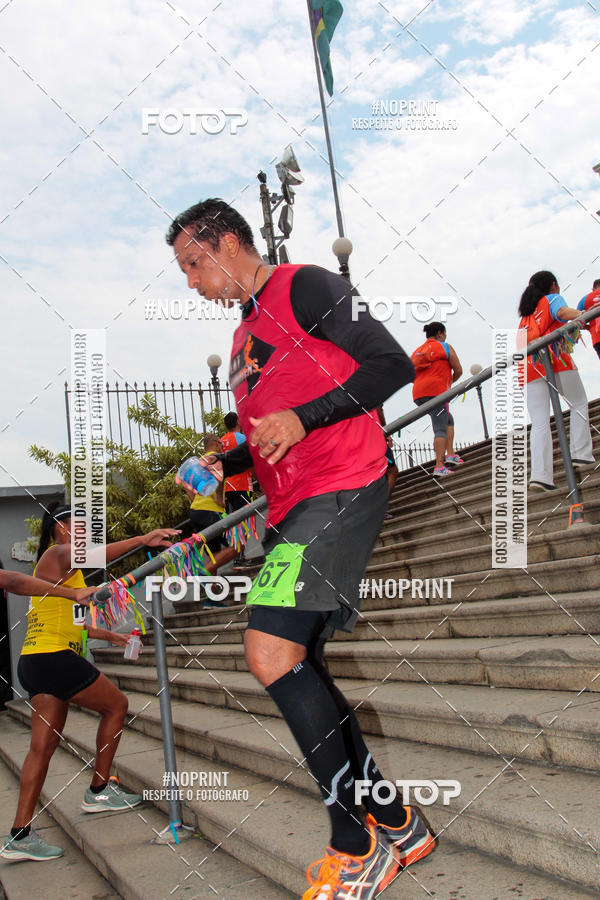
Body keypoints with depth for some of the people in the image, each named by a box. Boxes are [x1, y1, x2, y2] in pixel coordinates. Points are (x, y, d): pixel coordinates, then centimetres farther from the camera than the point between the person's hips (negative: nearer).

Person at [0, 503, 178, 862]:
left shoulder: (61, 560, 23)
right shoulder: (57, 553, -6)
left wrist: (111, 636, 31)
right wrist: (143, 539, -36)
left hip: (37, 661, 10)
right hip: (54, 658, -10)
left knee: (44, 745, 8)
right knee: (117, 704, 6)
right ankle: (99, 790, 15)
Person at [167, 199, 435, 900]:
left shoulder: (303, 286, -2)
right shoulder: (246, 336, 25)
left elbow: (393, 364, -11)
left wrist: (303, 417, -19)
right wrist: (225, 464, 14)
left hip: (340, 488, -10)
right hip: (293, 510, 10)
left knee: (271, 654, -20)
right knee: (294, 670, 7)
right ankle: (396, 826, 18)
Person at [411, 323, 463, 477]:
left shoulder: (417, 352, 24)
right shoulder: (445, 347, 7)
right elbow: (458, 370, 6)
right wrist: (451, 381, 26)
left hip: (418, 395, 7)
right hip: (436, 391, -7)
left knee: (448, 419, 23)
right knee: (440, 429, -10)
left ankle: (450, 455, 12)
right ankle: (439, 467, -21)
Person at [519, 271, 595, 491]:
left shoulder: (526, 313, 30)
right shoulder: (553, 299, 11)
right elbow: (563, 312, -12)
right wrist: (582, 315, -30)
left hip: (529, 366, 5)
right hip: (554, 359, -5)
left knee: (539, 423, -3)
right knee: (579, 404, 14)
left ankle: (539, 474, -16)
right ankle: (580, 453, 3)